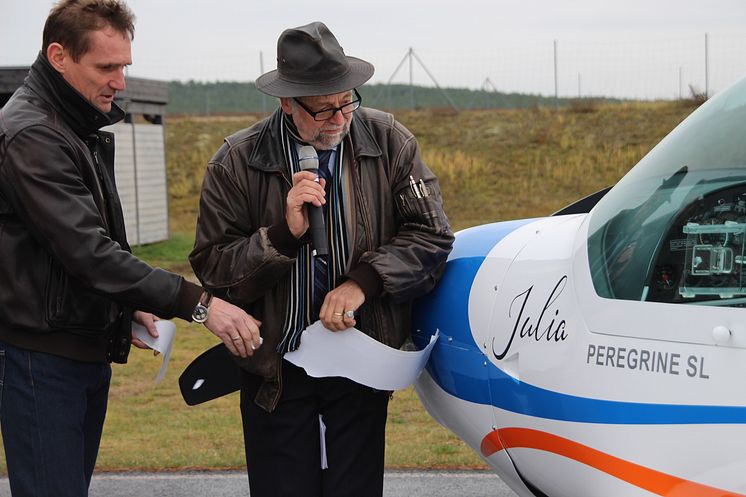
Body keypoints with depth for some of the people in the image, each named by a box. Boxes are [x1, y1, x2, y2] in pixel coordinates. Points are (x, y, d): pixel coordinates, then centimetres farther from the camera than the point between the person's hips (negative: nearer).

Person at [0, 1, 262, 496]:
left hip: (90, 352, 9)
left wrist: (127, 307, 10)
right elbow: (86, 250, -26)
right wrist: (197, 303, -27)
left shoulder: (84, 130, 13)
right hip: (40, 357, -9)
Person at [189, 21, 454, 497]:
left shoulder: (390, 142, -3)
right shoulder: (237, 163, -7)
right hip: (275, 369, -1)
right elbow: (211, 269, -7)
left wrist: (363, 282, -17)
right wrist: (284, 234, -21)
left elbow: (431, 235, -4)